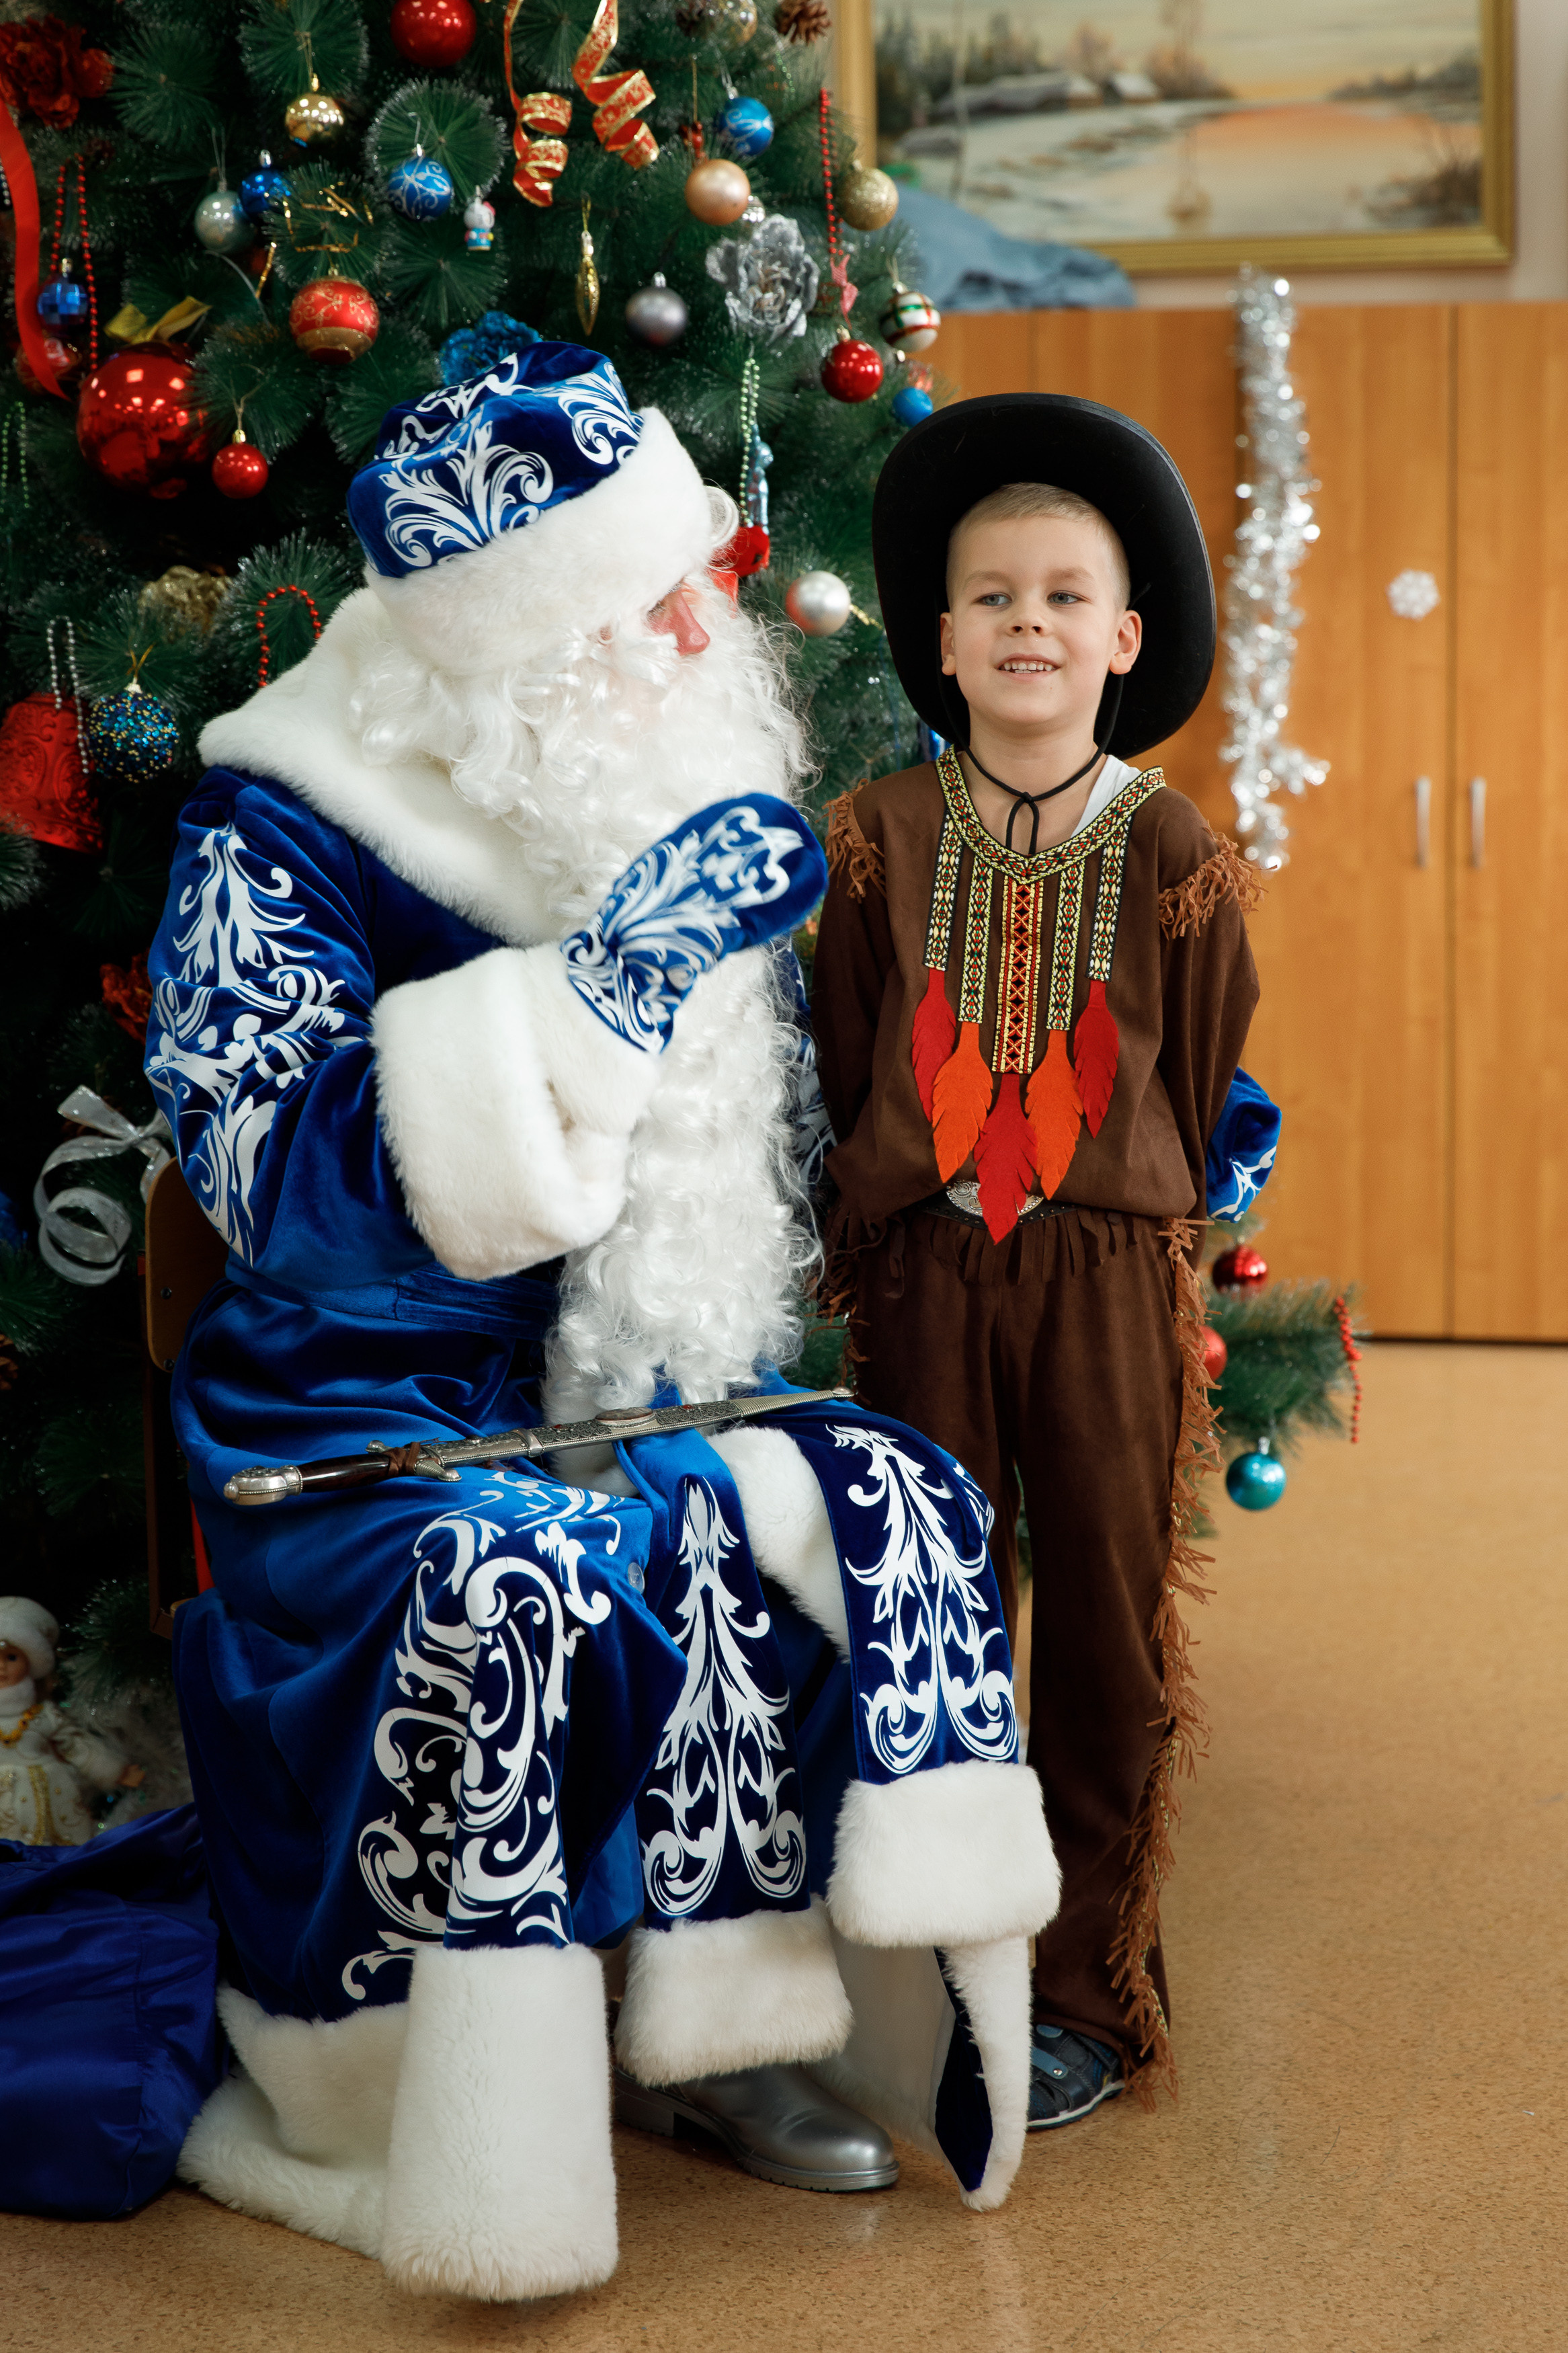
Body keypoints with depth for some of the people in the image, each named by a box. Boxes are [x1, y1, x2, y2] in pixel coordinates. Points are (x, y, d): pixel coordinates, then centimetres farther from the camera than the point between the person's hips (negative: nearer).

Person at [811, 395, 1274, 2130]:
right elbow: (843, 1066, 6)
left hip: (1111, 1275, 0)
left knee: (1109, 1632, 6)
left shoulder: (1171, 853, -1)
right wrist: (871, 1249, 5)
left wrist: (1148, 1235, 5)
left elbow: (1200, 1088, 6)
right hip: (923, 1273, 1)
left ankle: (1090, 1995, 22)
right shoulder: (884, 838, 1)